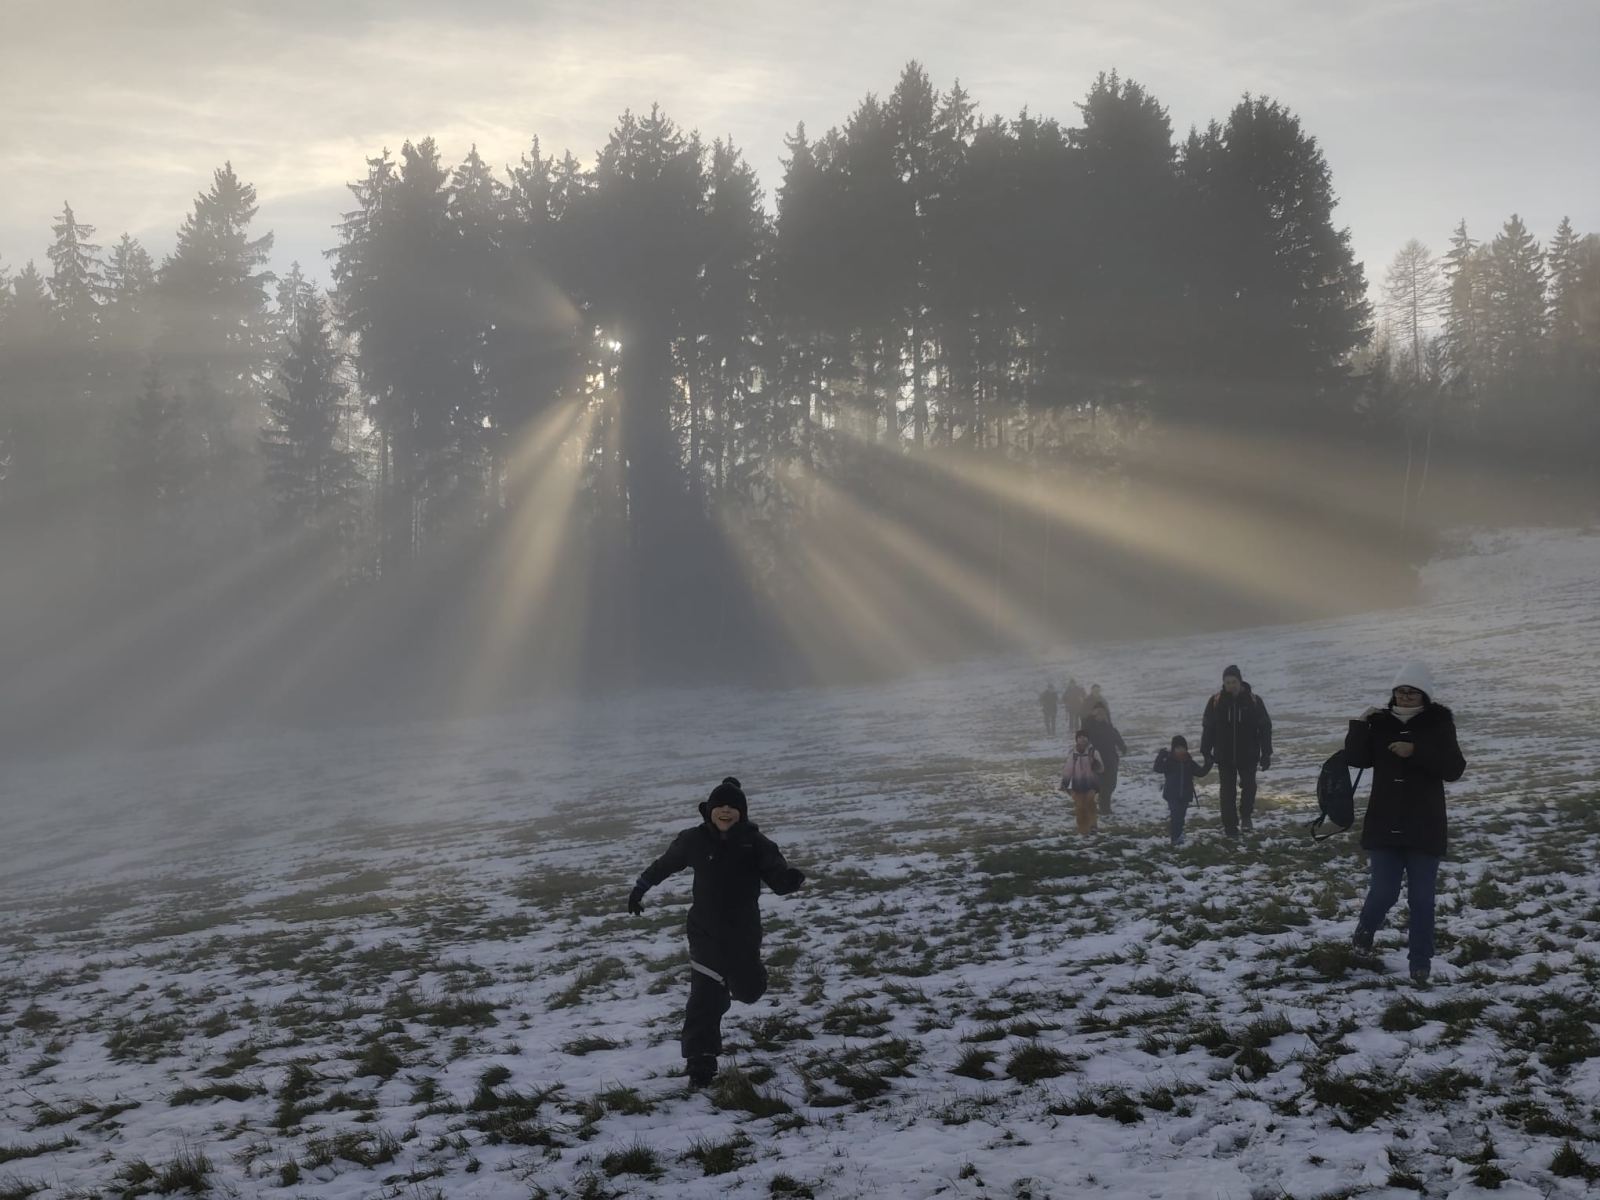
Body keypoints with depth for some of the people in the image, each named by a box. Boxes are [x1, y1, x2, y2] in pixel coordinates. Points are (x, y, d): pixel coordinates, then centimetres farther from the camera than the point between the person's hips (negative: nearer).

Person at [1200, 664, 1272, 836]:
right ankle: (1230, 826, 12)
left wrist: (1266, 754, -1)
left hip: (1248, 755, 0)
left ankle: (1246, 814, 27)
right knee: (1227, 791, 3)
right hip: (1224, 756, 1)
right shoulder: (1216, 701, -4)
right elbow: (1207, 728, 3)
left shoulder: (1253, 700, -5)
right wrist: (1206, 753, 1)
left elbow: (1265, 727, 1)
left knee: (1249, 785, 0)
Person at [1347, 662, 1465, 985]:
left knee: (1421, 898, 3)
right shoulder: (1381, 722, 2)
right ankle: (1366, 926, 33)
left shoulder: (1438, 725, -4)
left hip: (1424, 829, -1)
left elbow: (1454, 770, -13)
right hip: (1384, 826, 1)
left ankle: (1421, 961, 15)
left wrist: (1416, 752, -24)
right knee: (1384, 891, 1)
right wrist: (1359, 726, -16)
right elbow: (1356, 758, -4)